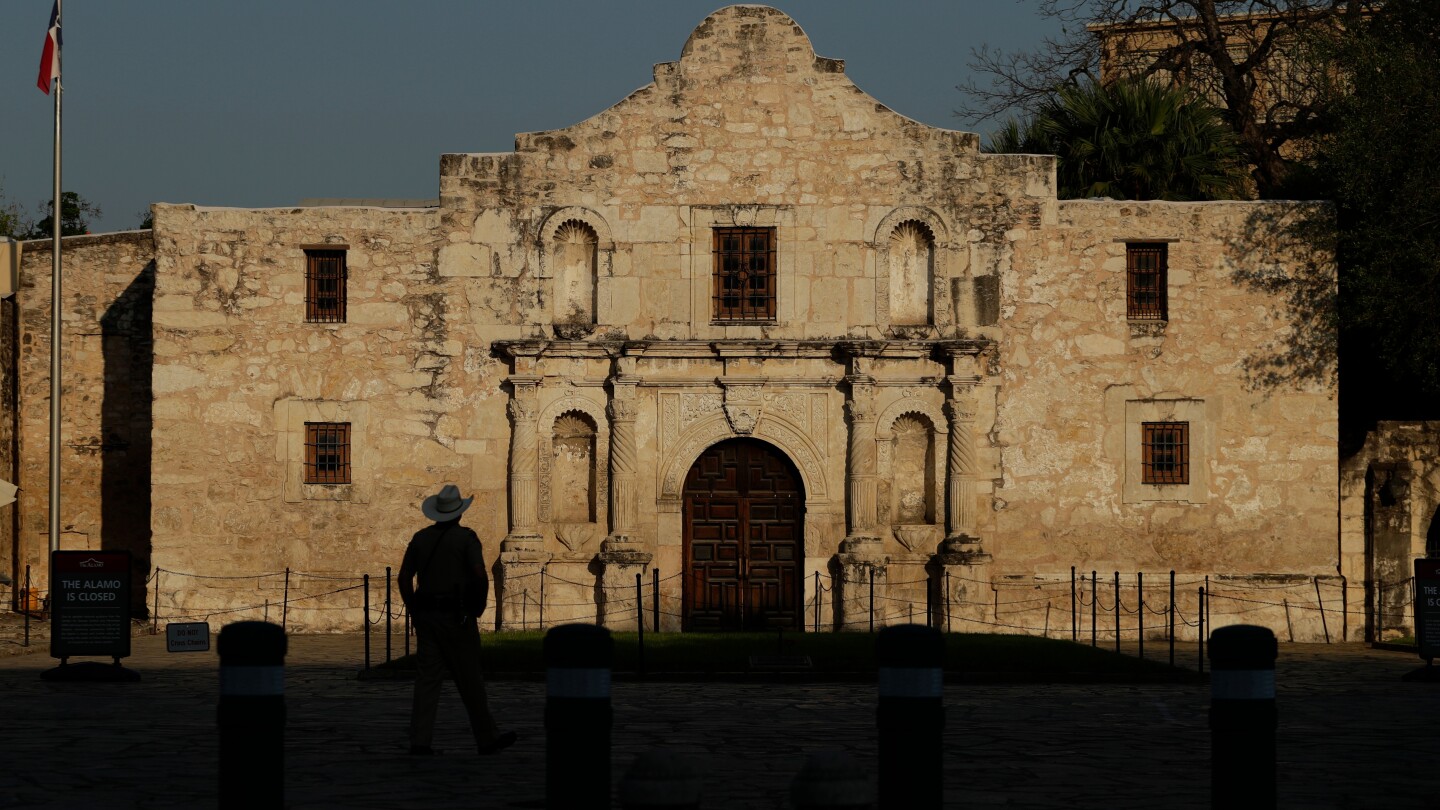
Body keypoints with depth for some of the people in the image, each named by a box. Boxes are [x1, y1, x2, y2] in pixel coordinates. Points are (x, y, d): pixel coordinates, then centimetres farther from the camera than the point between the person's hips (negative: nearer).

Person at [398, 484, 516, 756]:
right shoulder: (466, 538, -7)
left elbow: (404, 577, 10)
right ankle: (487, 738, 13)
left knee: (427, 676, 3)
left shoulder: (420, 538, 8)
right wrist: (479, 606, -3)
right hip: (456, 616, -5)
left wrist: (413, 611, 17)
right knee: (469, 679, 3)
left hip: (426, 615, 5)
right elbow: (480, 575, -18)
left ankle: (419, 740, -5)